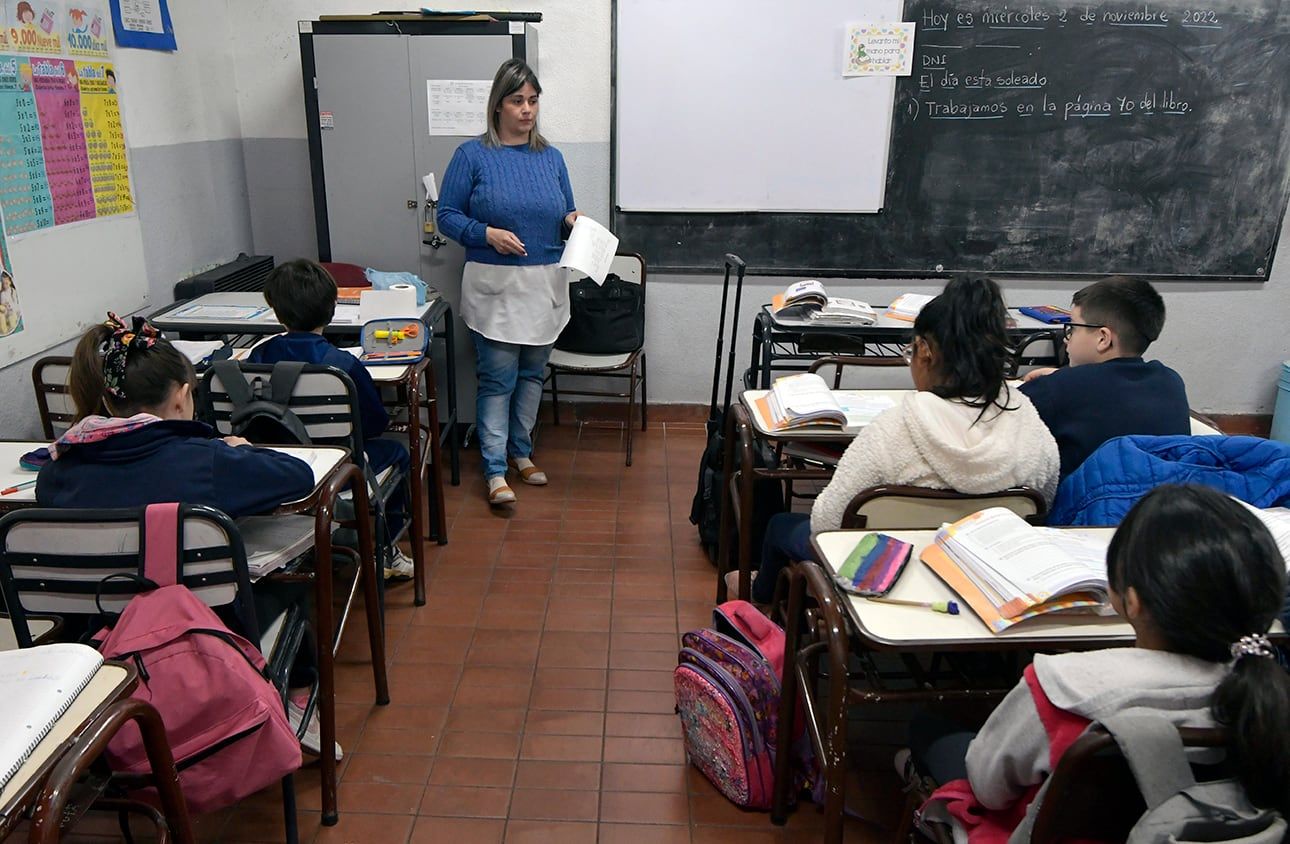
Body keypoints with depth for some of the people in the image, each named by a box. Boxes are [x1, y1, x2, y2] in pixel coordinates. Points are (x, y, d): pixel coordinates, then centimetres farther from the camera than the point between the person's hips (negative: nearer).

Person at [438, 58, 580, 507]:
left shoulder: (551, 157, 10)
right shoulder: (473, 155, -3)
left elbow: (565, 216, 16)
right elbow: (447, 216, -3)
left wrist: (573, 221, -7)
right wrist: (486, 234, -19)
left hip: (545, 284, 5)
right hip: (494, 285, -4)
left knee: (532, 372, 12)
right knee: (498, 378, -4)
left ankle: (521, 452, 28)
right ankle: (495, 469, 4)